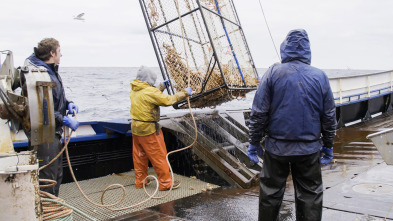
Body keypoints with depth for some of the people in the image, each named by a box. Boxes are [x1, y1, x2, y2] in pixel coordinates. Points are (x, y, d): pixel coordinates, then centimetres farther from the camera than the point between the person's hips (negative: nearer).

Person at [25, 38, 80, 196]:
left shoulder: (51, 70, 12)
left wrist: (68, 104, 6)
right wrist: (65, 120, -23)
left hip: (54, 132, 11)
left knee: (57, 173, 22)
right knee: (48, 177, -2)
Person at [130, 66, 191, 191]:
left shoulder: (134, 90, 5)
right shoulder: (149, 91, -21)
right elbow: (168, 100, -18)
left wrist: (162, 86, 23)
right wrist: (185, 93, -8)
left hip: (136, 128, 9)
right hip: (148, 130, -9)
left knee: (139, 156, 17)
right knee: (159, 156, 3)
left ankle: (140, 181, 28)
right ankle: (165, 183, 12)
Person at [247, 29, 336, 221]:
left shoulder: (273, 73, -7)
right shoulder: (320, 76, 0)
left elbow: (259, 113, -7)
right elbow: (329, 116, 6)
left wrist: (254, 141, 3)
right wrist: (328, 145, 17)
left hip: (277, 147, -1)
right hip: (309, 148, 2)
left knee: (271, 192, 12)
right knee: (310, 195, 13)